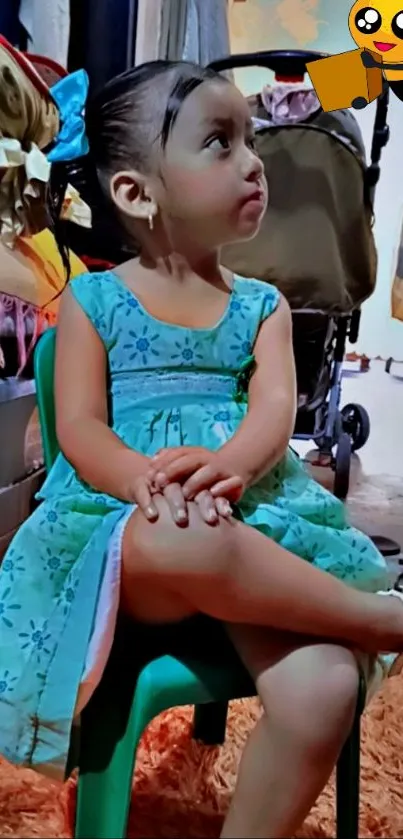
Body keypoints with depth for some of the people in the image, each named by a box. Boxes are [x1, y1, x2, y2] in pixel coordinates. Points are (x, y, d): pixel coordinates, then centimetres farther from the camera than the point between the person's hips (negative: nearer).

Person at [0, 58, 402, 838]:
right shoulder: (92, 298, 8)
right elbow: (79, 428, -3)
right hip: (128, 528, -2)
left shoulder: (262, 305, 15)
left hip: (253, 516, 3)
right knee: (184, 542, -41)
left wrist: (229, 467, -27)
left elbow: (275, 407, -3)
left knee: (325, 688, -25)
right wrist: (148, 481, -25)